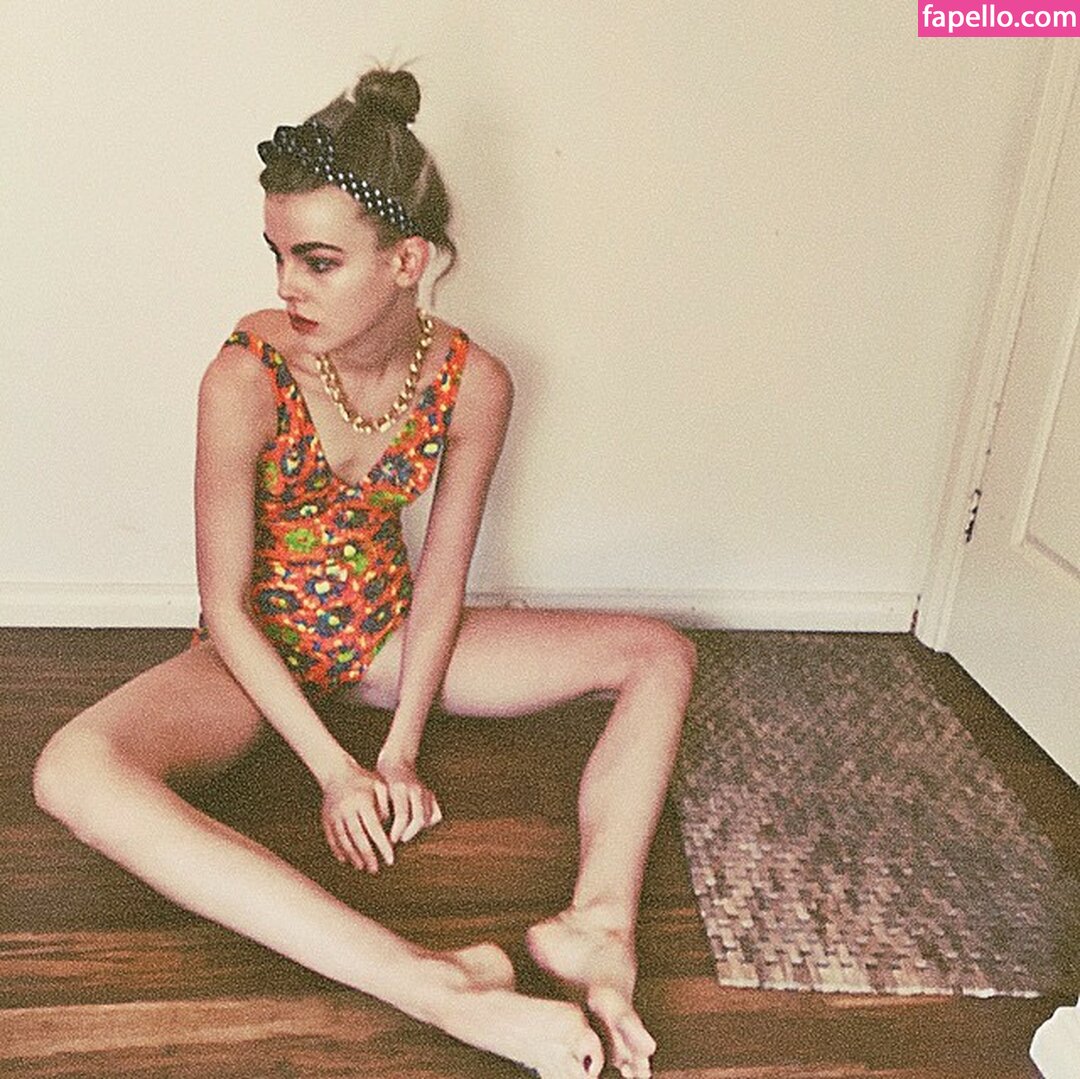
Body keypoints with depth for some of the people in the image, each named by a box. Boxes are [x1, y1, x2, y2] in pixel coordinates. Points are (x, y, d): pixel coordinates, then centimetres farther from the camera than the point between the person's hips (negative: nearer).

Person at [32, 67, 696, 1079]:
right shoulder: (246, 378, -24)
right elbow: (225, 605, -17)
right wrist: (333, 770, -19)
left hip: (389, 633, 3)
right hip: (262, 645, -2)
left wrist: (400, 750, -13)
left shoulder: (473, 382, -16)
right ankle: (436, 986, -42)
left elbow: (441, 579, -8)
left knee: (660, 655, -7)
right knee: (75, 771, -36)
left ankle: (597, 924, -29)